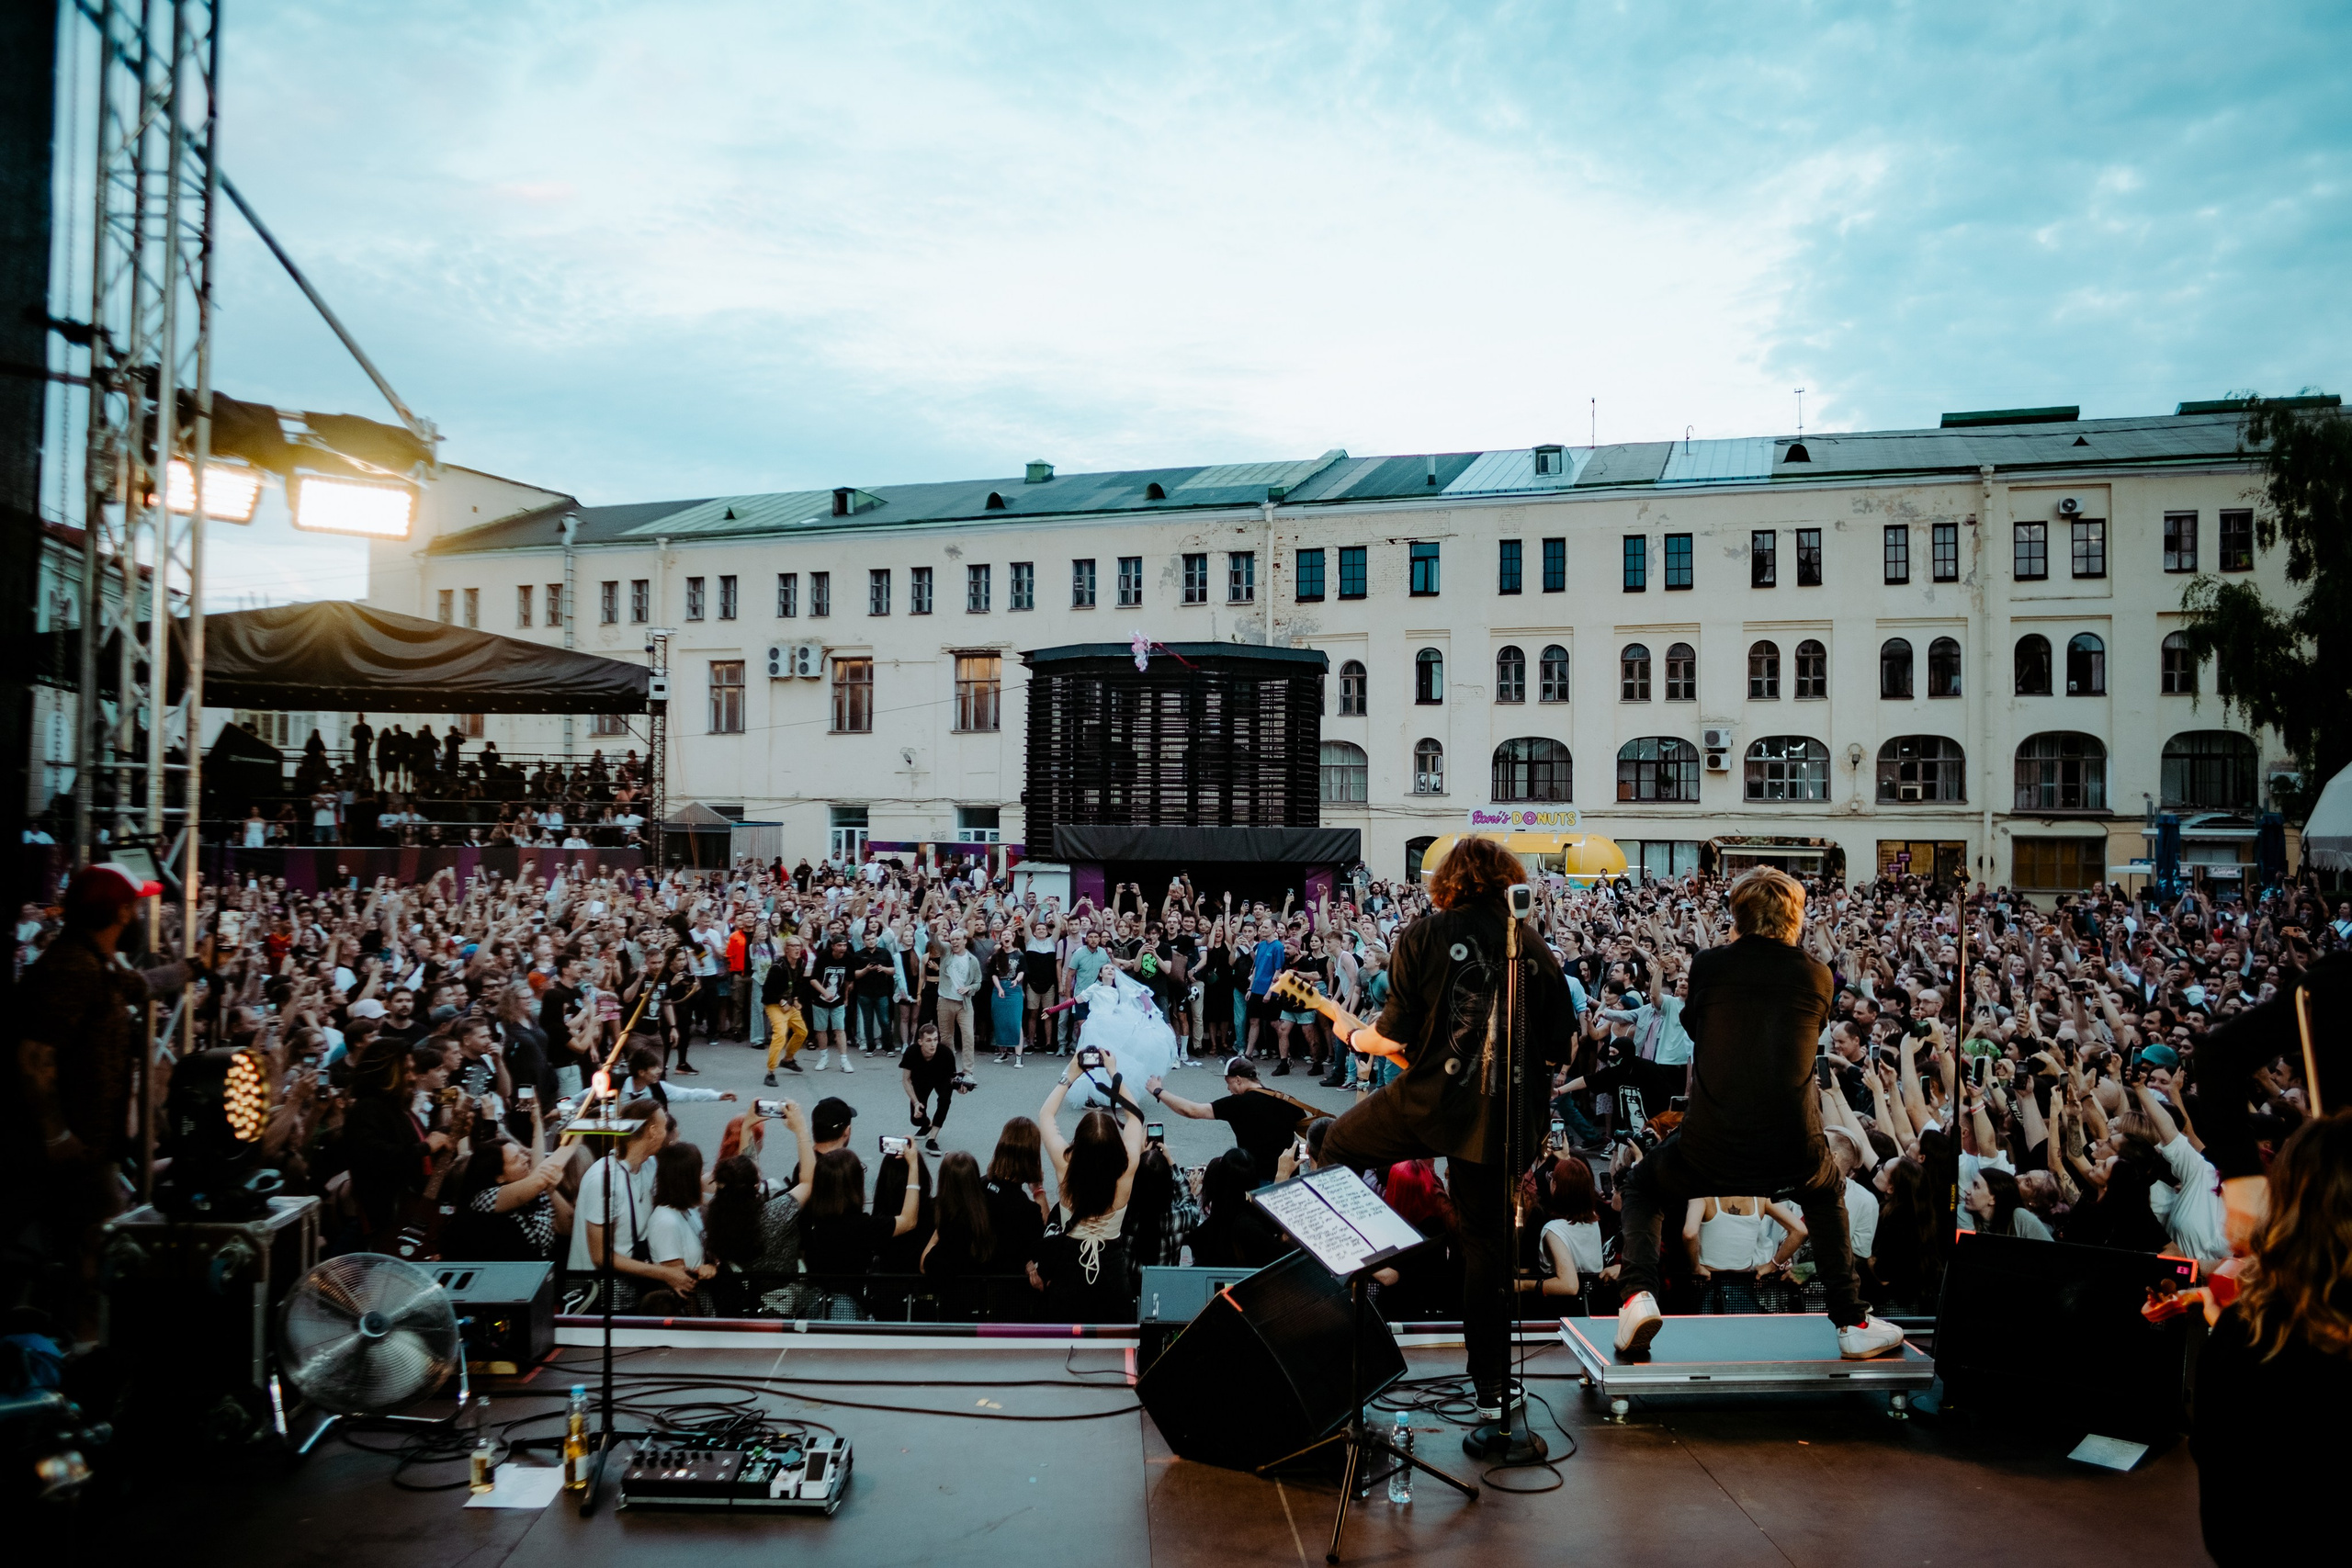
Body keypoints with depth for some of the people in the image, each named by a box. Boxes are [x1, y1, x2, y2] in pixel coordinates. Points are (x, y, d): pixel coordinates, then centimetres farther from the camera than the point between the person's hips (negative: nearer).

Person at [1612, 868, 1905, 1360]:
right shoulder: (1817, 975, 3)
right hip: (1792, 1159, 2)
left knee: (1641, 1187, 28)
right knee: (1828, 1189, 37)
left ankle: (1640, 1294, 4)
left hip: (1710, 1154, -1)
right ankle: (1852, 1321, 34)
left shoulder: (1707, 965, 0)